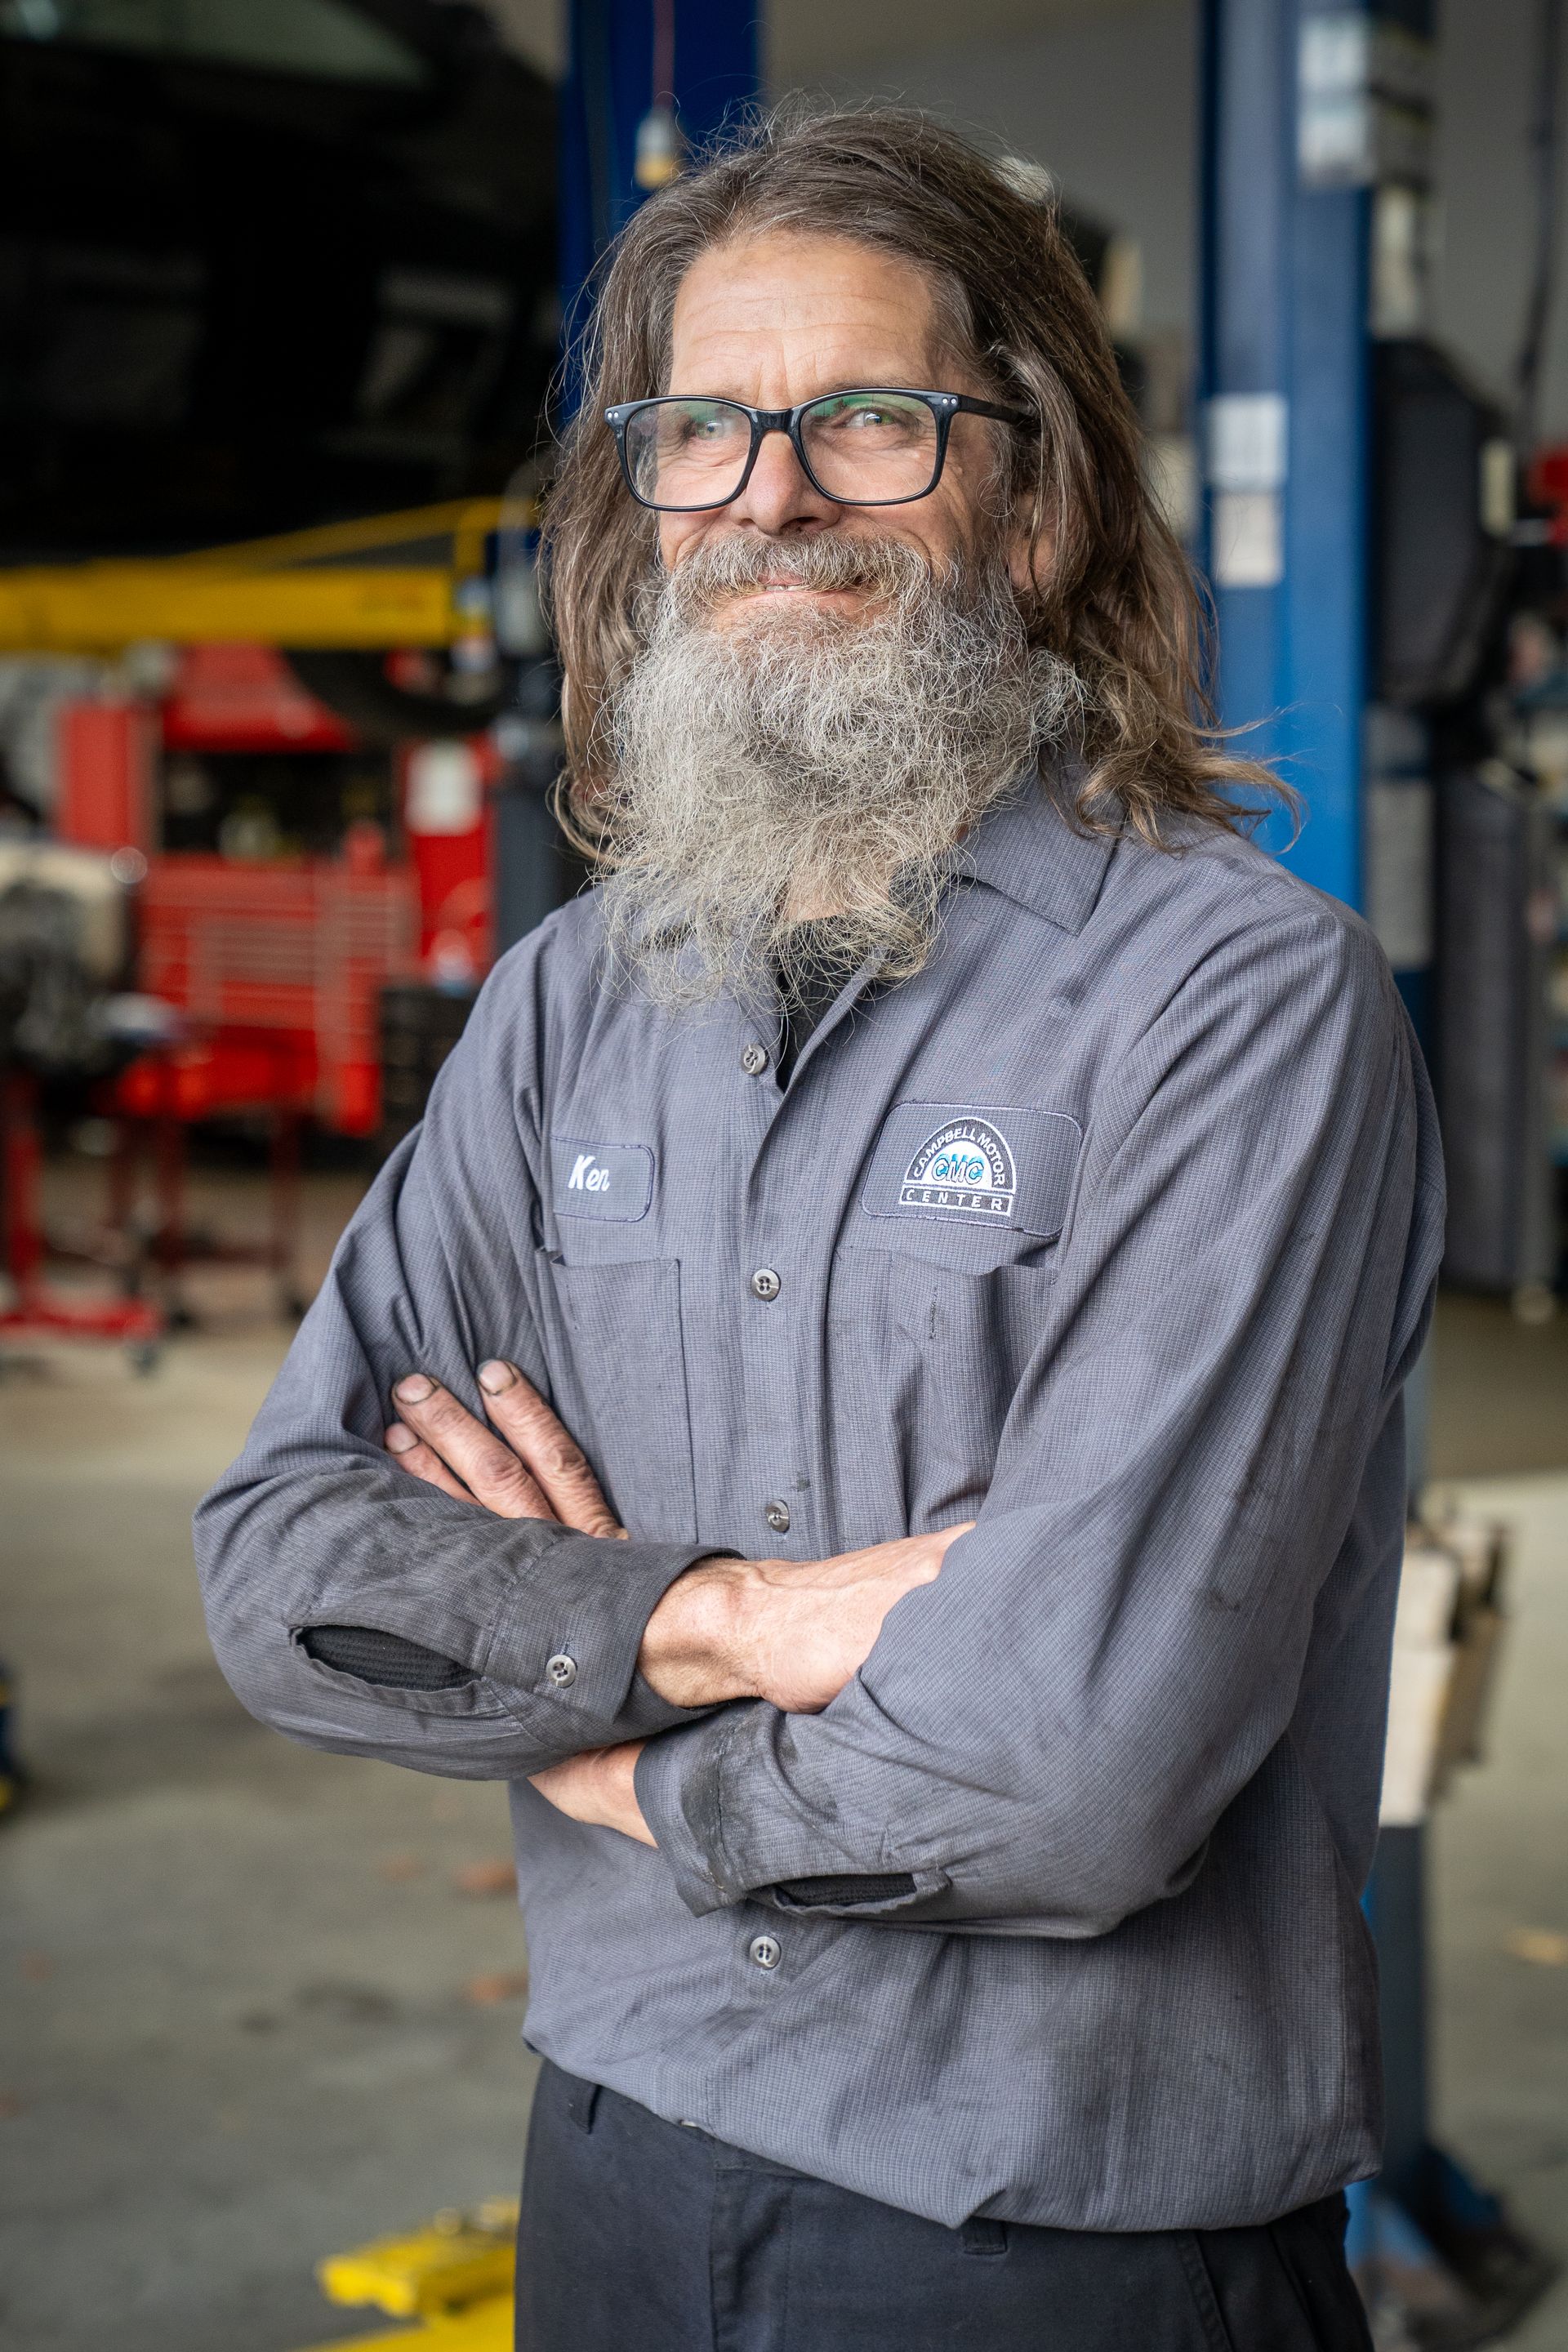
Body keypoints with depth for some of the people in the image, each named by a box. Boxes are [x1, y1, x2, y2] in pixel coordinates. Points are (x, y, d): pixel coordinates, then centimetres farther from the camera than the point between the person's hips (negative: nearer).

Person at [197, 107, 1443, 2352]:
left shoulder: (1249, 1002, -17)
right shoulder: (566, 1005, 3)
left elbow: (1081, 1762, -24)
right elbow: (280, 1565, -3)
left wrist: (629, 1770, -8)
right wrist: (721, 1619, -18)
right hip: (620, 2168, 5)